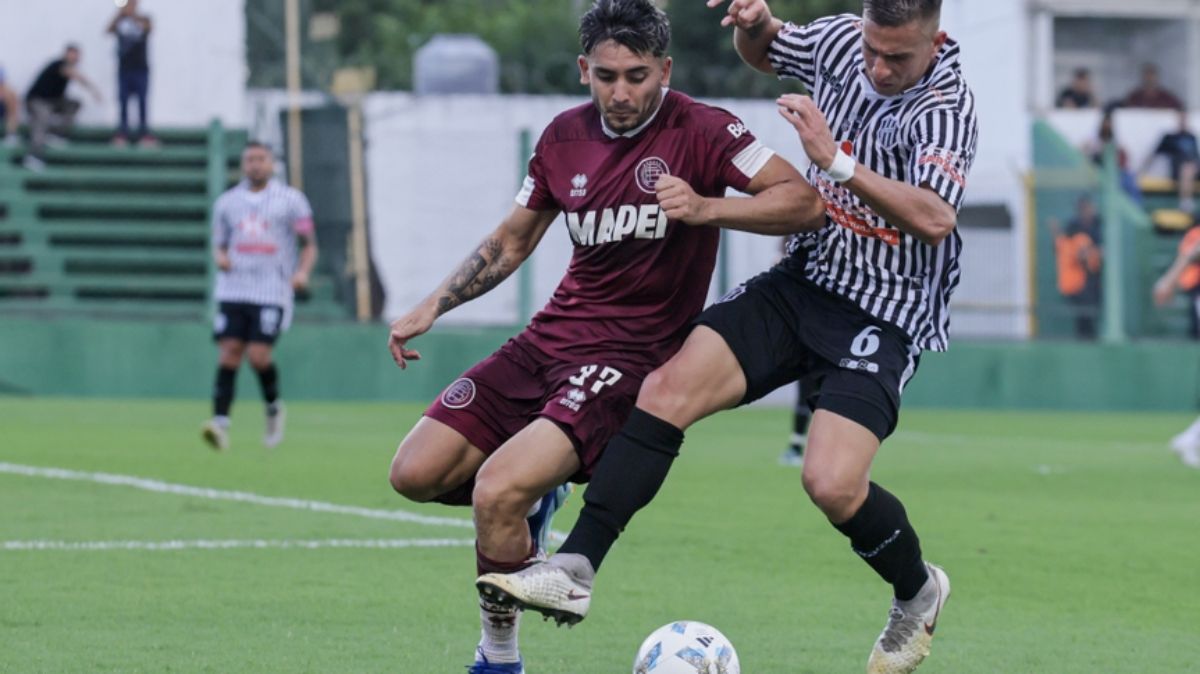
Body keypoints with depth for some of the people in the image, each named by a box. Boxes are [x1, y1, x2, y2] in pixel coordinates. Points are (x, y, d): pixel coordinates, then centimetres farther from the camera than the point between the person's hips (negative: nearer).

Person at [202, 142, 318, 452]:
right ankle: (221, 423, -14)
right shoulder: (227, 202, 14)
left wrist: (303, 272, -13)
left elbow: (309, 244, 6)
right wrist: (220, 257, -3)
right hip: (233, 290, 3)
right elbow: (219, 244, 21)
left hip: (272, 292, -3)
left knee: (258, 355, -14)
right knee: (229, 353, -10)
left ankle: (274, 408, 13)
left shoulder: (291, 200, 6)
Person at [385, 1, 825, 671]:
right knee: (416, 474, -6)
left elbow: (805, 201, -17)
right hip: (549, 338, 7)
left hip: (629, 357, -7)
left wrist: (706, 207, -30)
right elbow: (510, 243, 21)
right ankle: (534, 498, 24)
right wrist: (432, 307, 12)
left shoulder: (699, 131, -9)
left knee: (497, 492, -26)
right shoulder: (566, 136, 8)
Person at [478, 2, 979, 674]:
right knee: (668, 388, -12)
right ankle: (576, 570, -12)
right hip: (802, 280, 6)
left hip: (884, 316, -6)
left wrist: (836, 162, -35)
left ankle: (918, 592, 11)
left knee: (832, 482, -22)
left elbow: (935, 218, -34)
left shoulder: (944, 106, -19)